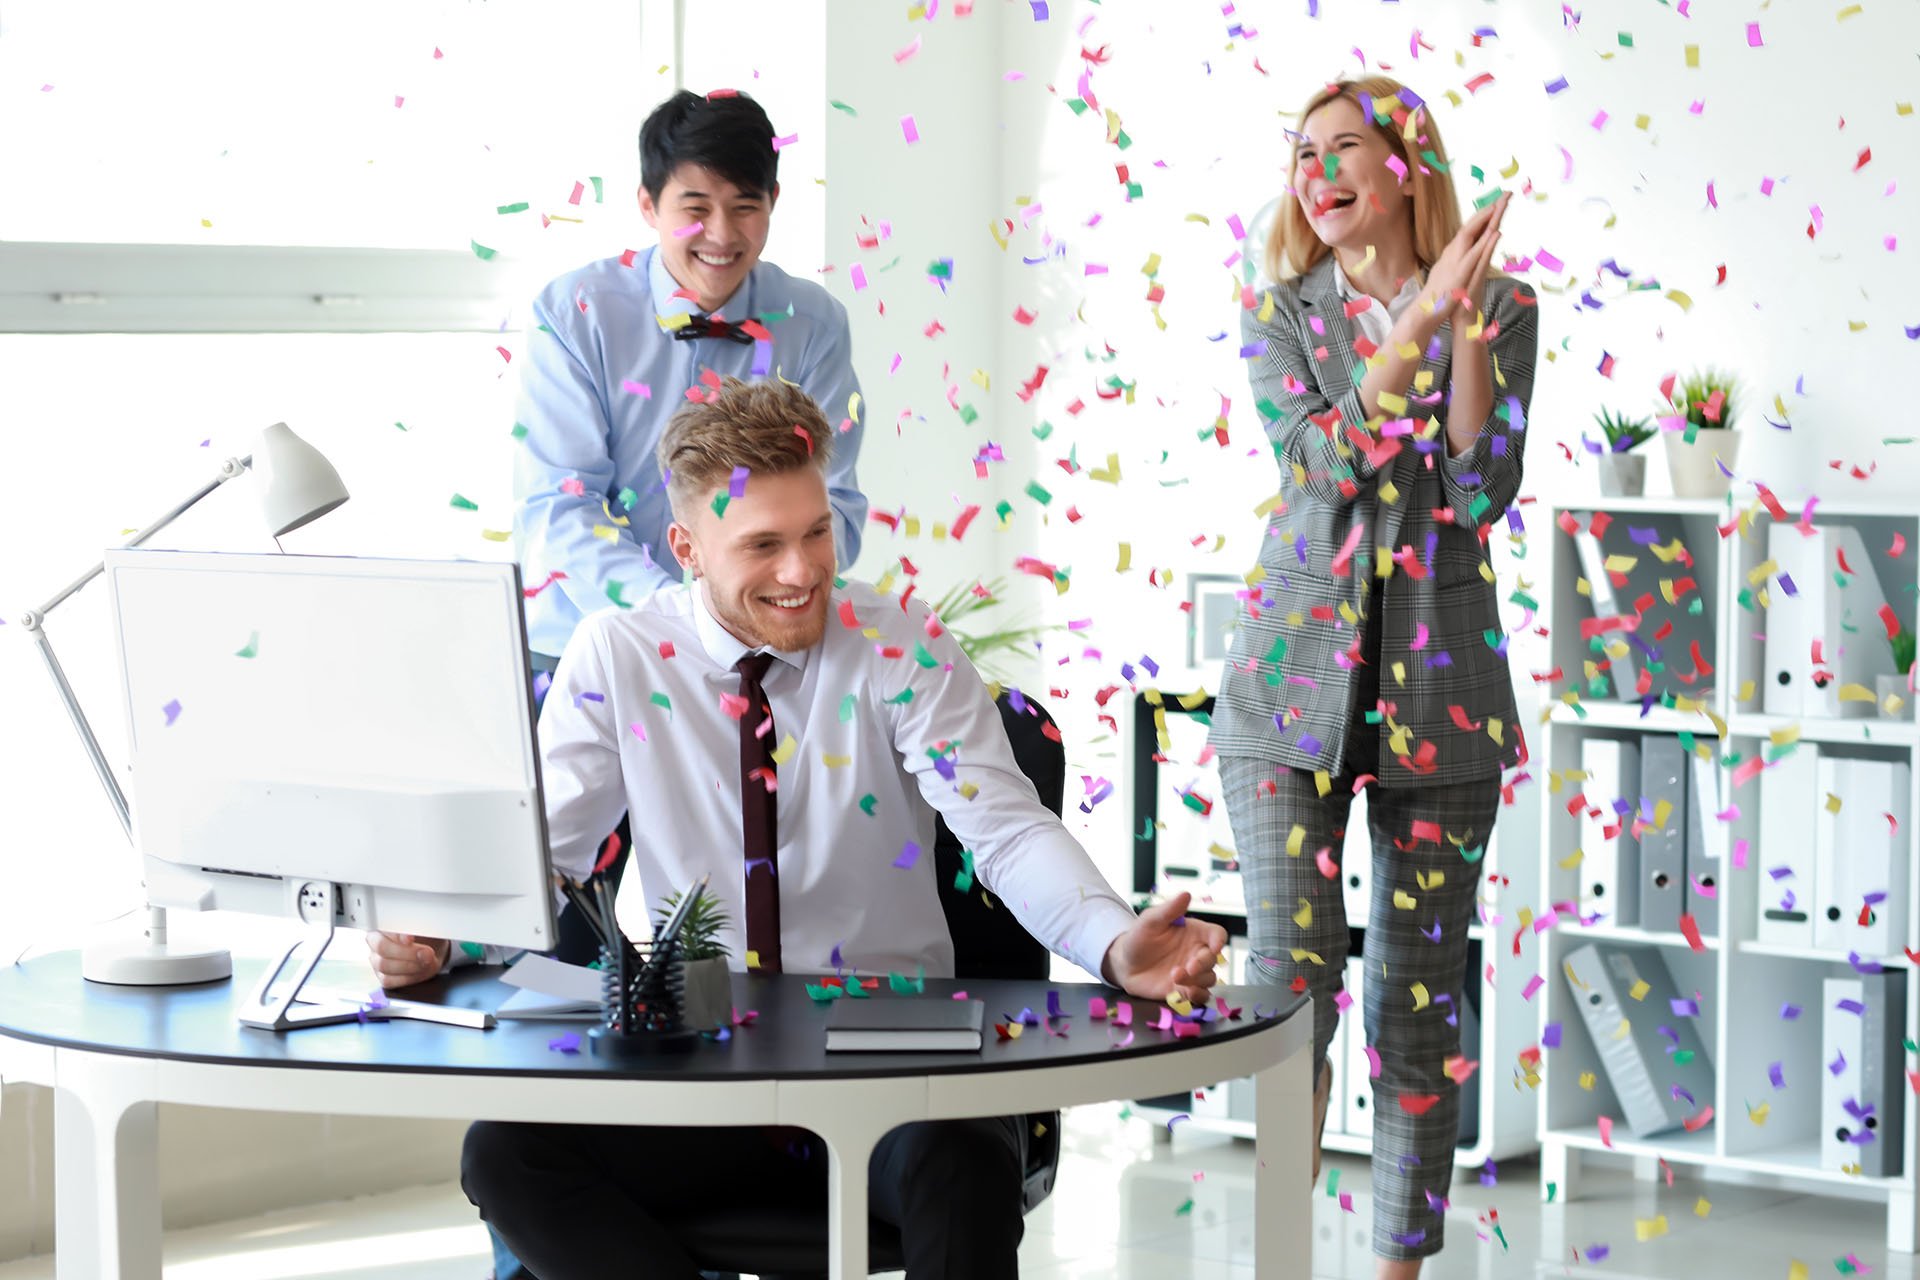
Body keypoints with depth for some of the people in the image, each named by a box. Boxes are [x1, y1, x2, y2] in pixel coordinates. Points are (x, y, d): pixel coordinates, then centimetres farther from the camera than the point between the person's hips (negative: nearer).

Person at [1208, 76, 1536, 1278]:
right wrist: (1417, 321, -17)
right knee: (1291, 982, -8)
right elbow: (1326, 464, -11)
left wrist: (1469, 326, -14)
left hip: (1438, 689, 0)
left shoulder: (1501, 310, 3)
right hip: (1297, 681, 0)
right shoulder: (1280, 315, 6)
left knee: (1421, 999, 4)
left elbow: (1482, 491, -8)